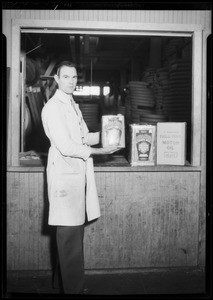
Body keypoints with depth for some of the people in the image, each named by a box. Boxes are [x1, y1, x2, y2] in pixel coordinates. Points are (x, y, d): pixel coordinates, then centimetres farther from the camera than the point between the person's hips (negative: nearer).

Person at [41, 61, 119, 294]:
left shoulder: (73, 106, 18)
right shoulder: (53, 108, -11)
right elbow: (65, 147, -18)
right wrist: (98, 151, -16)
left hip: (79, 171, 9)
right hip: (64, 174, -9)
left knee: (76, 229, 14)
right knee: (69, 233, -3)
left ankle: (74, 284, 26)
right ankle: (72, 288, 9)